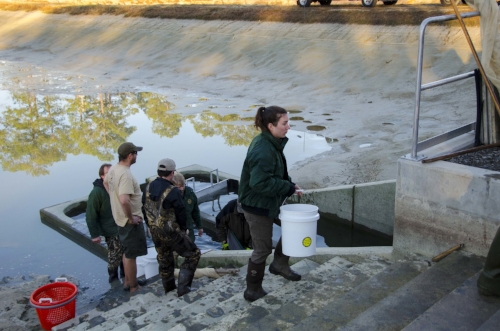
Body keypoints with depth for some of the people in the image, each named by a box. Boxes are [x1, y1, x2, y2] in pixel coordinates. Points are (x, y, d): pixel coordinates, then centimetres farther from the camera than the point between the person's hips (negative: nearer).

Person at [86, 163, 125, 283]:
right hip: (111, 231, -6)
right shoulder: (97, 192, -17)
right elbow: (91, 215, -15)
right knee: (115, 255, -1)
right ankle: (113, 276, 19)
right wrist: (94, 234, -16)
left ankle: (125, 273, 34)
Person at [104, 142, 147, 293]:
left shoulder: (113, 168, 2)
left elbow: (105, 182, 24)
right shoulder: (125, 174, -28)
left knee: (127, 252, 23)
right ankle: (134, 287, 16)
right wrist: (131, 218, -24)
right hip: (130, 221, -10)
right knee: (131, 255, 3)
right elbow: (124, 200, -39)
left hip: (120, 218, 10)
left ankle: (128, 281, 37)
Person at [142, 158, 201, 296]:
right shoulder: (173, 191, -21)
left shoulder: (148, 188, 0)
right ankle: (183, 287, 3)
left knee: (164, 261, 22)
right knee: (193, 255, 6)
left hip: (155, 233, 7)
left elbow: (145, 210, 9)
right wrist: (182, 229, 5)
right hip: (171, 232, -7)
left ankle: (169, 289, 35)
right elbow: (181, 214, -13)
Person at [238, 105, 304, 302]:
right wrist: (288, 188, -22)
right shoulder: (263, 151, -28)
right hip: (257, 206, -10)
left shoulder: (271, 143, 3)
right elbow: (260, 183, -32)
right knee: (262, 249, 3)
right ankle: (253, 291, 21)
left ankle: (280, 264, 32)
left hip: (270, 202, 10)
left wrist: (289, 186, -1)